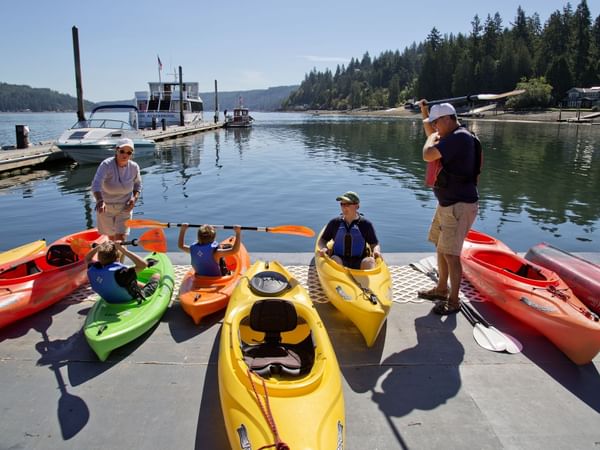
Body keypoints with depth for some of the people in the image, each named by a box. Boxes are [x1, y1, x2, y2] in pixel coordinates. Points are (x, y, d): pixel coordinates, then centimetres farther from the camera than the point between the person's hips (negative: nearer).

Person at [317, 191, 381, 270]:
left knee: (369, 261, -30)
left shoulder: (366, 224, 7)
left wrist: (376, 251, -14)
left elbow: (375, 244, 9)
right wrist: (323, 248, -7)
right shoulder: (334, 223, 11)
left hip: (359, 263, -1)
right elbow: (322, 240, 17)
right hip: (340, 260, 1)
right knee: (335, 259, -32)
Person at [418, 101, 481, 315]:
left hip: (459, 205, -11)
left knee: (450, 254, -7)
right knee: (440, 247, 19)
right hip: (447, 203, 11)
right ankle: (442, 289, 33)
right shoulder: (454, 136, 12)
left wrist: (432, 136, -8)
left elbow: (428, 155, -28)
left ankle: (453, 301, 5)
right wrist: (424, 112, 27)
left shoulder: (459, 137, -19)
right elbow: (433, 136, 34)